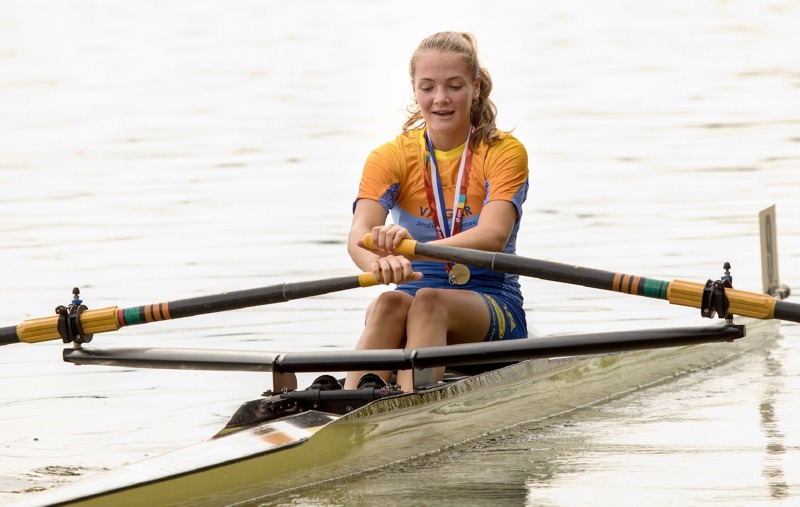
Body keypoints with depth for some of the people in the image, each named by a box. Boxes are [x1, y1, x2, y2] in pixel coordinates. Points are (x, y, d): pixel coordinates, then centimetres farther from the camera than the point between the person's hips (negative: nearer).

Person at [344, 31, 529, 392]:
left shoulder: (504, 153, -3)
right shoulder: (391, 158, 2)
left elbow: (493, 237, -22)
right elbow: (359, 233, -17)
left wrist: (414, 246, -42)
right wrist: (382, 261, -45)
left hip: (496, 311, -1)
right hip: (416, 298, 2)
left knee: (428, 301, -35)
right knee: (390, 303, -34)